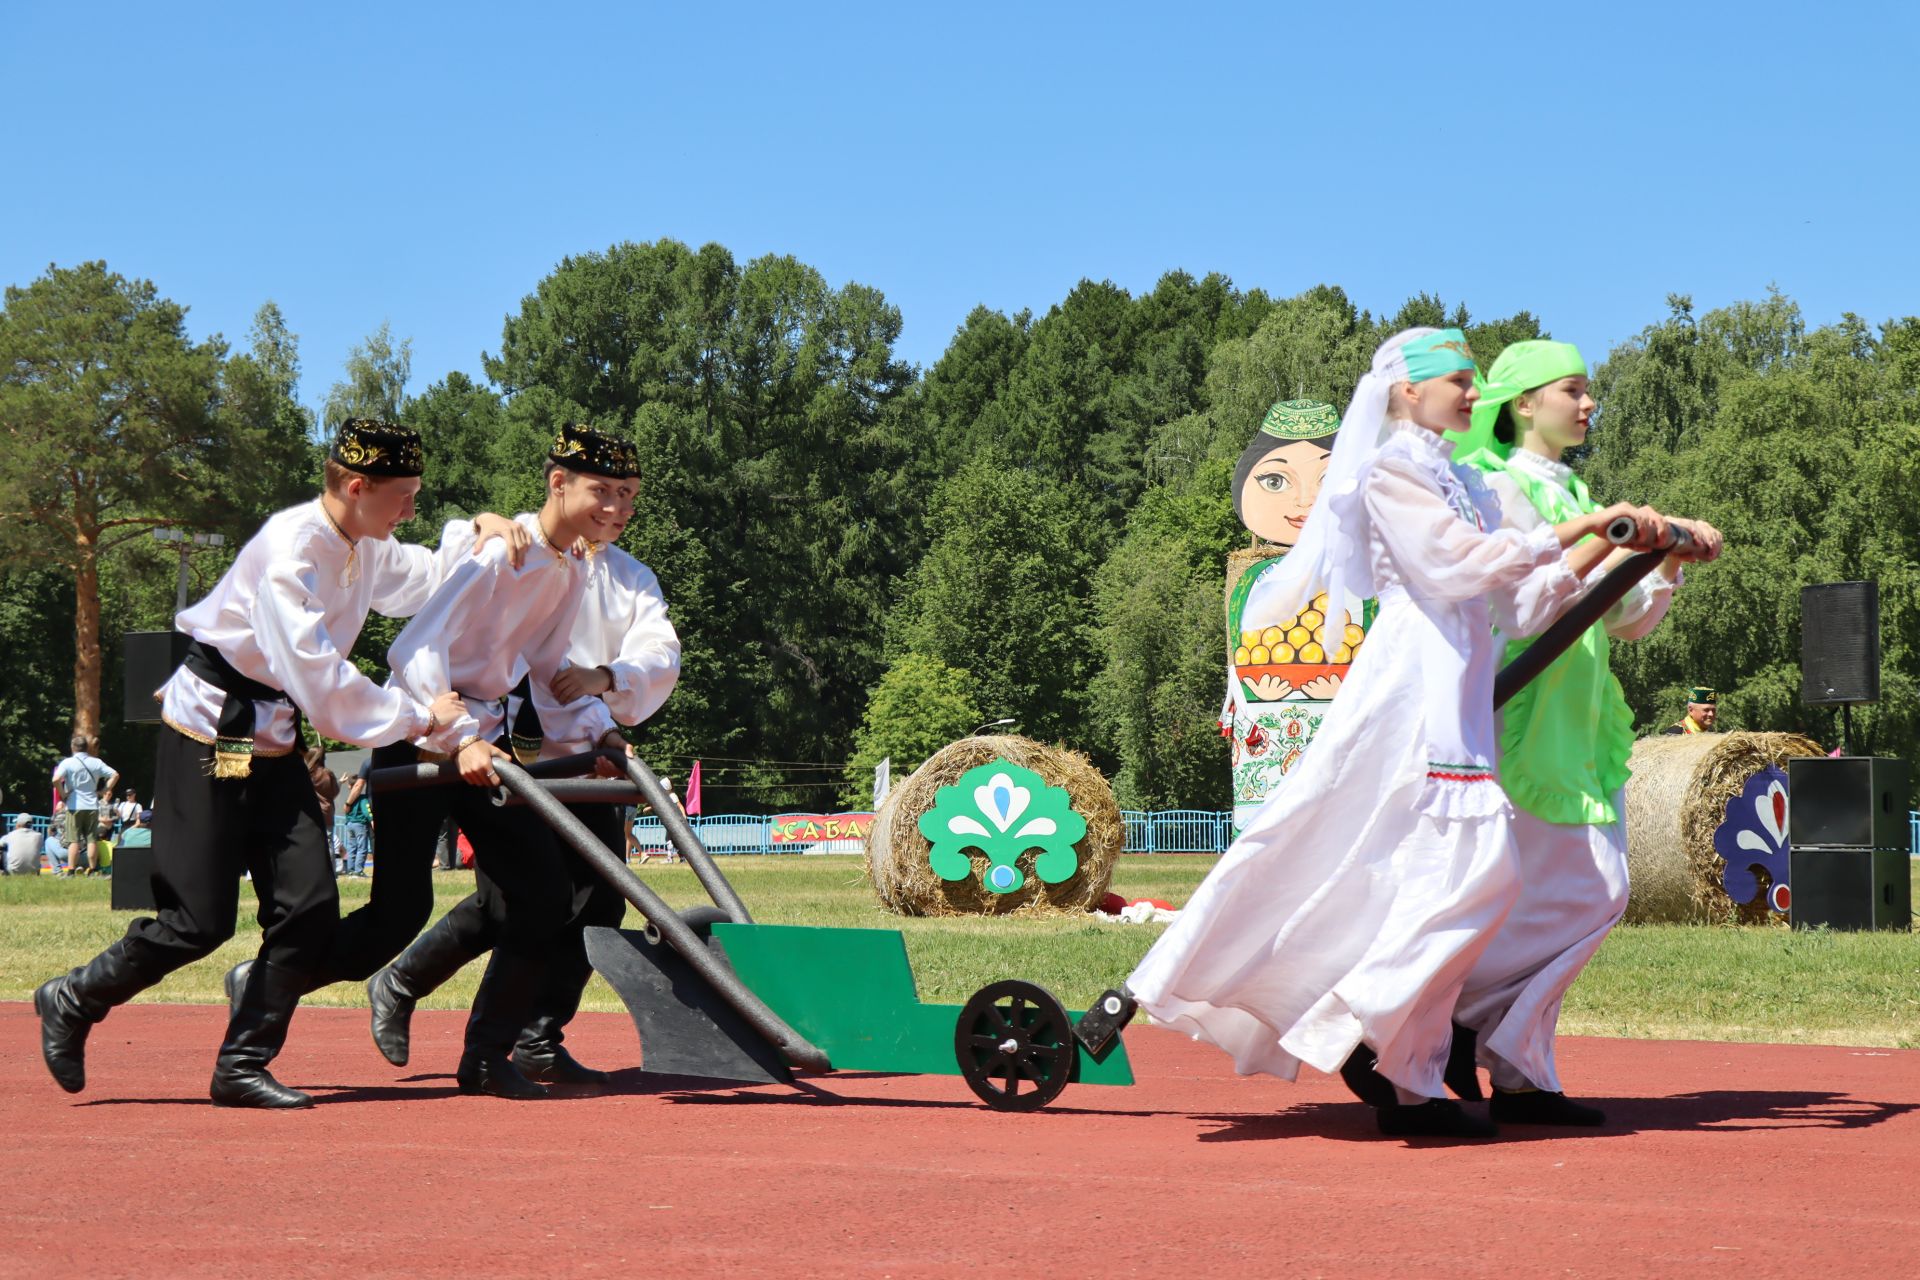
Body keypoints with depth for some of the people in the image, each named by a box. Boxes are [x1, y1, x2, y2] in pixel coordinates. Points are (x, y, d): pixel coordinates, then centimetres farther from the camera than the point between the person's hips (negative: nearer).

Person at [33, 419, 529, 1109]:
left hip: (273, 742, 9)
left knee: (310, 907, -3)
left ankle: (242, 1067, 5)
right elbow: (318, 678, -27)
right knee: (199, 921, -7)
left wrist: (478, 534, 6)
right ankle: (71, 1001, 15)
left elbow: (429, 577, 26)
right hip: (207, 736, -8)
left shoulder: (366, 549, 6)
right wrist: (419, 718, -20)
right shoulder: (290, 548, -22)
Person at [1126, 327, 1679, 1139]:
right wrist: (1582, 526, -10)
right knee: (1475, 866, -16)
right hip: (1414, 683, -9)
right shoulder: (1389, 472, -2)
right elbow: (1464, 563, -15)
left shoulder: (1464, 485, 22)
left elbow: (1524, 607, 16)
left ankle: (1407, 1086, 6)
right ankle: (1350, 1029, -12)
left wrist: (1609, 548, 5)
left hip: (1459, 693, 9)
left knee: (1431, 882, 5)